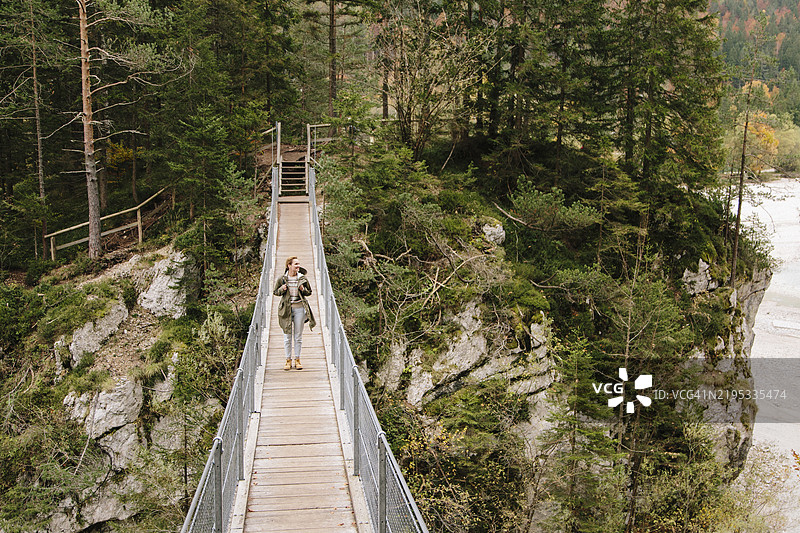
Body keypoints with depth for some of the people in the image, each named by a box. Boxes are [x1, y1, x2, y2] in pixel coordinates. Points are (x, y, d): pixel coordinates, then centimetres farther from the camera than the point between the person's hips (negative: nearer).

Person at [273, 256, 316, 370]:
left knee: (298, 336, 5)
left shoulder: (303, 278, 2)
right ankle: (288, 360, 13)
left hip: (299, 308, 1)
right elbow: (275, 292, 8)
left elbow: (309, 292, 12)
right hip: (286, 308, -1)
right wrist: (281, 289, -13)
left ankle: (297, 359, 15)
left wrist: (303, 290, -10)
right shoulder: (282, 279, -2)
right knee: (287, 335, 3)